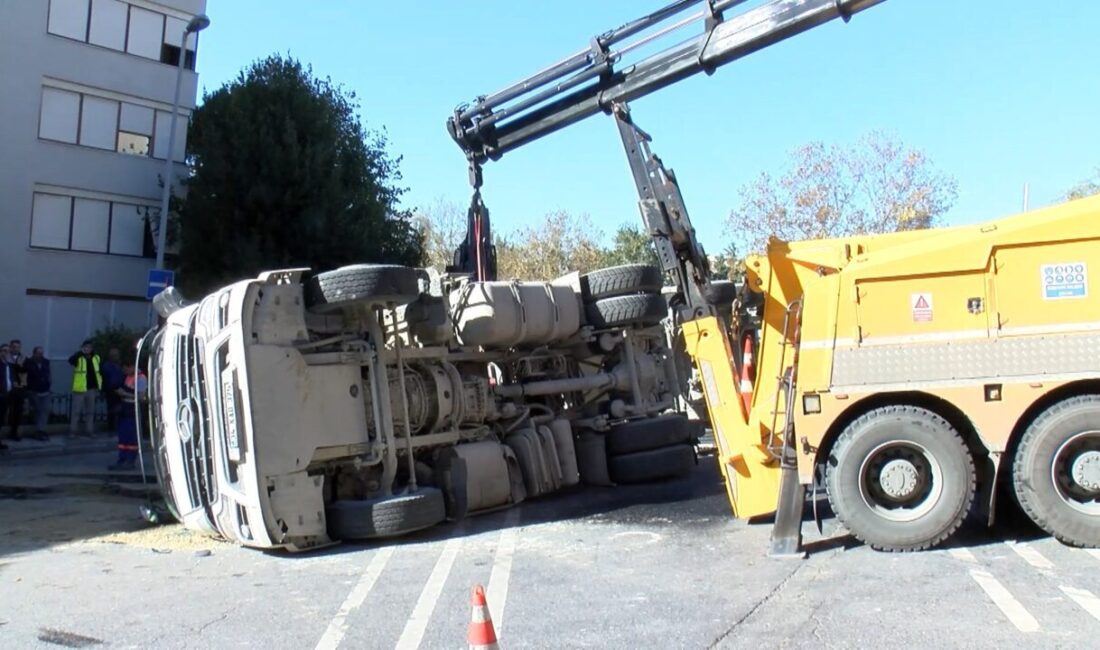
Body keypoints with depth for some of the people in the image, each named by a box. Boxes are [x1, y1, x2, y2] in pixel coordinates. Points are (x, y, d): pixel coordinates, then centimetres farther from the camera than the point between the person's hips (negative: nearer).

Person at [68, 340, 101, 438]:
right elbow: (71, 360, -27)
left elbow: (99, 373, 14)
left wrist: (99, 387, 11)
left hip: (92, 389, 4)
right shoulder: (78, 358, -4)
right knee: (76, 411, 0)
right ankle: (73, 430, 6)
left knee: (90, 411, 11)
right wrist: (81, 352, -33)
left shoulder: (96, 358, 9)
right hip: (80, 389, -4)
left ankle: (88, 430, 19)